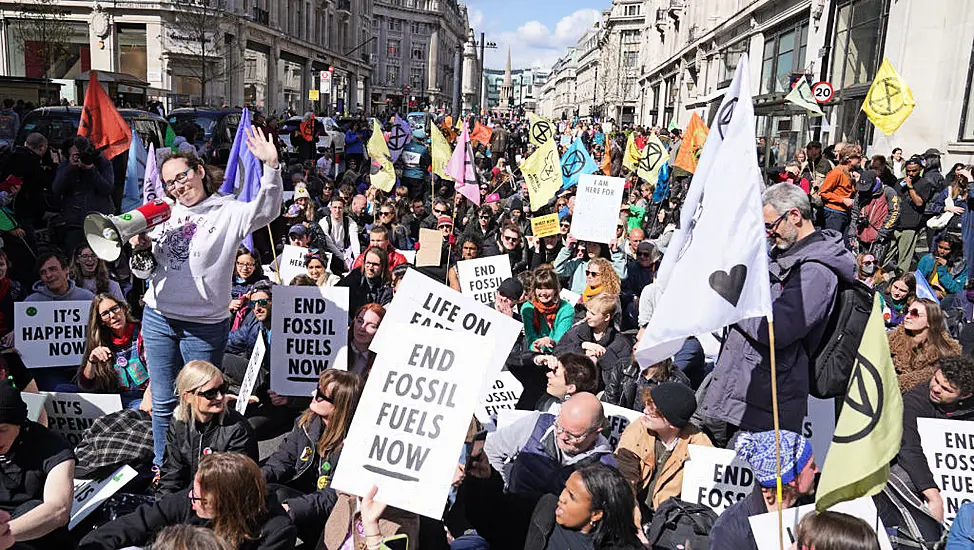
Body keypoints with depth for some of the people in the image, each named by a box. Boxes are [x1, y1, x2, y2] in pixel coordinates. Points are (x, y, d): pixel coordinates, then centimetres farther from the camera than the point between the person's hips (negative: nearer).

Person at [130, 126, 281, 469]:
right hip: (159, 318, 4)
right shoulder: (164, 215, 10)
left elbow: (266, 212, -24)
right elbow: (144, 273, 16)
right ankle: (161, 469, 28)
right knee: (163, 402, 13)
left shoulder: (228, 212, -3)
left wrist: (271, 166, -35)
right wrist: (141, 251, -6)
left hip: (205, 325, -4)